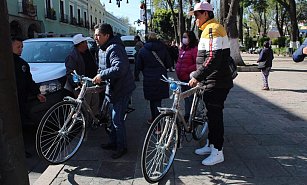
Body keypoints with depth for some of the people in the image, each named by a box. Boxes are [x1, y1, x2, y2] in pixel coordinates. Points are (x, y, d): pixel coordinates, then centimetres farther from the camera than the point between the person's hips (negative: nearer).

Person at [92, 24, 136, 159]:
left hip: (122, 88, -10)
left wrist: (102, 75, -33)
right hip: (114, 87, 10)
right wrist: (99, 77, 7)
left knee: (117, 119, -4)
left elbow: (119, 68, -38)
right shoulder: (103, 49, 12)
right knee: (114, 117, 19)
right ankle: (113, 142, 34)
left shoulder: (114, 49, -22)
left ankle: (122, 147, 11)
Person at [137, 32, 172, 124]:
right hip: (161, 78, 0)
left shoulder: (143, 50, -3)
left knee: (152, 99, 14)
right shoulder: (163, 49, -3)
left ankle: (154, 119, 26)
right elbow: (169, 64, -1)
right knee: (158, 100, 6)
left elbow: (139, 66, -1)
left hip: (148, 79, 0)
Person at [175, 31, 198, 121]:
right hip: (182, 78, 9)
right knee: (186, 97, 17)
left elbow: (197, 64, -18)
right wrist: (177, 69, 13)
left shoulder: (194, 49, -13)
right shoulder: (182, 49, 13)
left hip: (190, 78, -9)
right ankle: (187, 115, 28)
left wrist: (187, 70, -20)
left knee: (190, 97, -1)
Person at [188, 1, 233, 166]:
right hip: (212, 82, 10)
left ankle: (218, 152, 7)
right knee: (211, 113, 17)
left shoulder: (213, 29, -15)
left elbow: (213, 58, -27)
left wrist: (197, 76, -26)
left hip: (217, 83, -10)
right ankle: (210, 144, 30)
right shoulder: (208, 29, 19)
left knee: (215, 115, -4)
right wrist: (197, 75, 22)